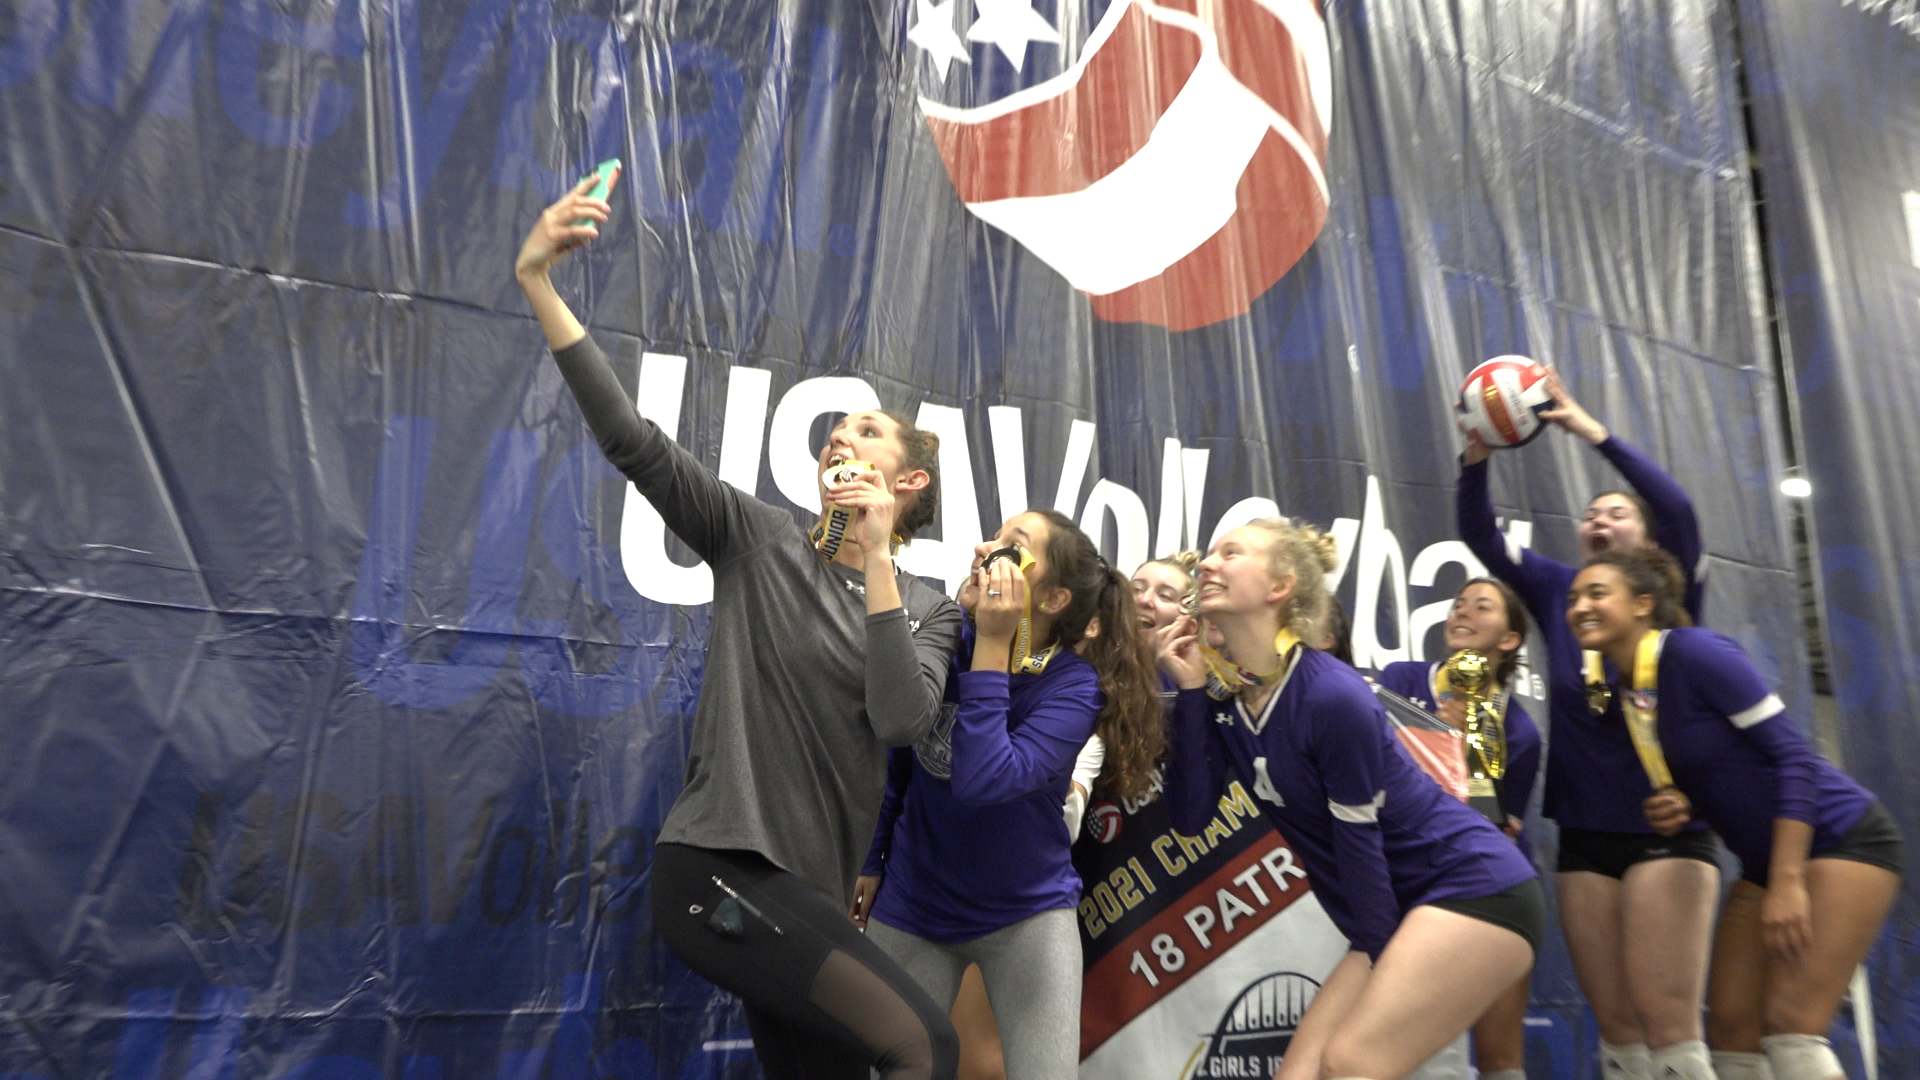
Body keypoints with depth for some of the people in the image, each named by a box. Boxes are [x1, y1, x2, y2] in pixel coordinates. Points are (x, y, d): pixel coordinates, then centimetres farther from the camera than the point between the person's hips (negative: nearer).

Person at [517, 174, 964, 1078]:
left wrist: (875, 561, -13)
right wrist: (537, 283, -17)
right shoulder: (761, 541, 0)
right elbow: (630, 440, -10)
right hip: (719, 864, -5)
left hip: (809, 892, 5)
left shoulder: (929, 611, 7)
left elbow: (900, 723, -11)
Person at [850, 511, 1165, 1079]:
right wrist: (869, 862, 10)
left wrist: (992, 648, -35)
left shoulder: (1074, 685, -22)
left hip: (1028, 913, -3)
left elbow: (984, 782, -38)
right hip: (909, 909, 3)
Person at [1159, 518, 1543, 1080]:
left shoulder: (1332, 695, -25)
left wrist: (1383, 966, -7)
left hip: (1477, 890, -7)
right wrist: (1191, 690, -14)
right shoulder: (1223, 694, -2)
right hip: (1405, 909, 8)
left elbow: (1358, 839, -18)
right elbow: (1190, 816, -8)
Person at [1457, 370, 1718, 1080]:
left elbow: (1678, 508, -17)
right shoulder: (1558, 593, 8)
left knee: (1667, 1019, -7)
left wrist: (1591, 430, -23)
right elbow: (1481, 538, -3)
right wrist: (1477, 457, -19)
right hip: (1584, 839, 3)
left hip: (1667, 831, -3)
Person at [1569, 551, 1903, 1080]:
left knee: (1791, 1028, -14)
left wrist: (1787, 882, -24)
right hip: (1766, 861, 8)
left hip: (1843, 839, -8)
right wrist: (1679, 805, -10)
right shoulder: (1629, 691, 2)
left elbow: (1793, 754, -22)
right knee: (1733, 1028, 5)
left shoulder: (1694, 650, -20)